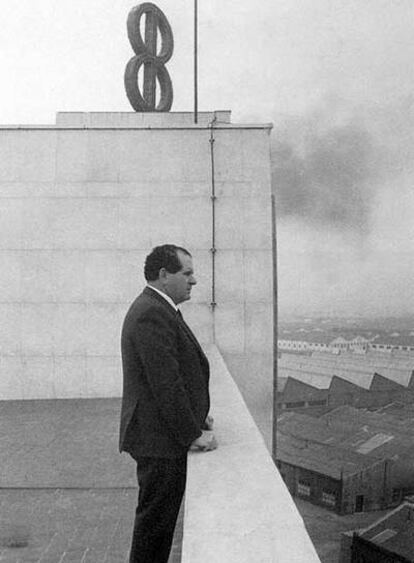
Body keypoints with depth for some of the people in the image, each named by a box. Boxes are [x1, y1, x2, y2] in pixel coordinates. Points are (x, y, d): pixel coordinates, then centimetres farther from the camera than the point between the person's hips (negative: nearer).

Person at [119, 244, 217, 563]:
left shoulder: (159, 309, 13)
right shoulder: (151, 314, -21)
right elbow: (166, 383, -24)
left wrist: (197, 415, 12)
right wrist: (193, 434, -17)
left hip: (168, 433, 10)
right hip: (159, 439, -10)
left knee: (161, 517, 19)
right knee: (155, 519, 3)